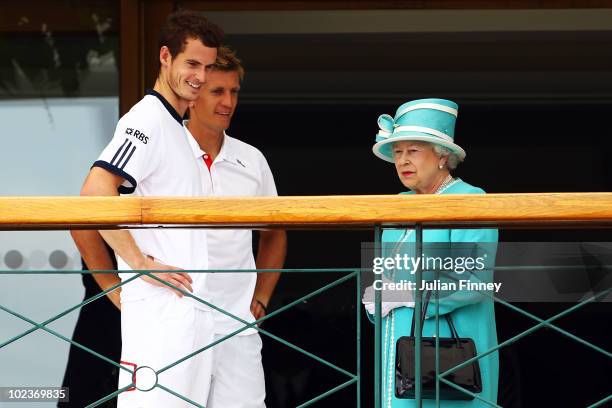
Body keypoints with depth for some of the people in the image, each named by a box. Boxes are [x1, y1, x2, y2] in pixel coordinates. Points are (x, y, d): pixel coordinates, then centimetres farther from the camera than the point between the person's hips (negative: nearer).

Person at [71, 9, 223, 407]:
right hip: (159, 308, -10)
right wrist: (140, 263, -19)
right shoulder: (147, 119, -9)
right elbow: (95, 192, -22)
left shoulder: (178, 129, 21)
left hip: (193, 308, 10)